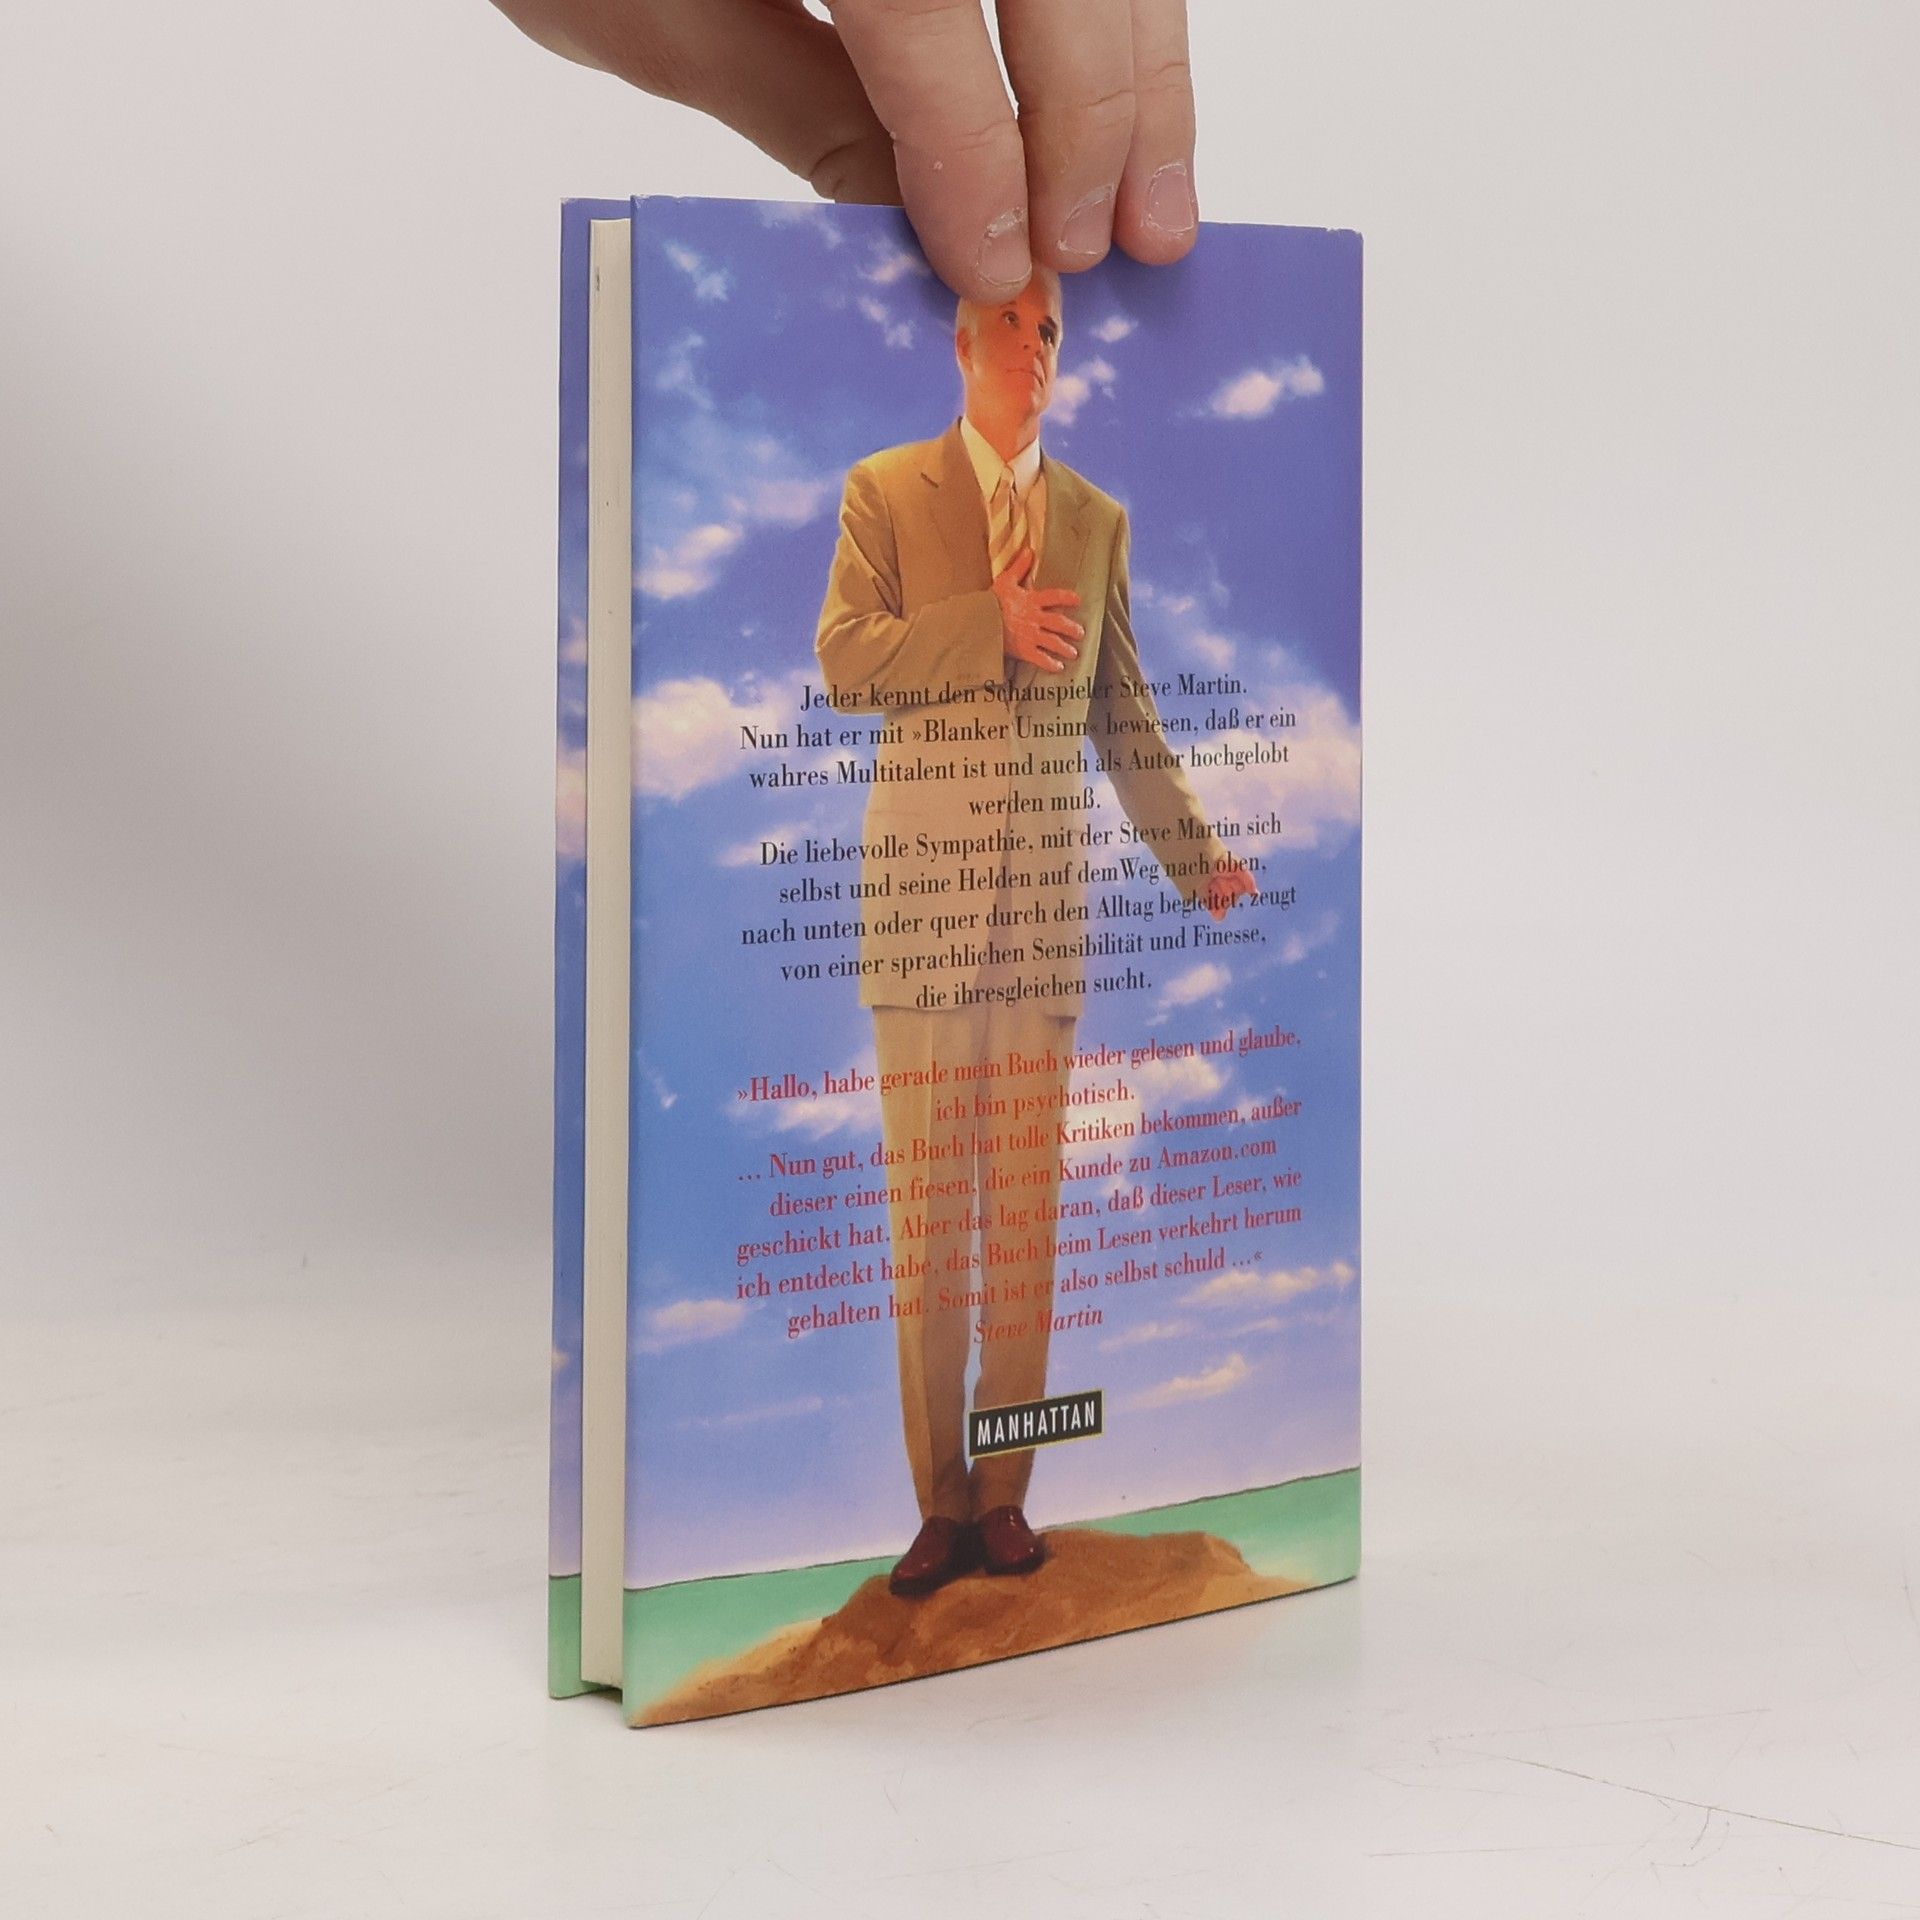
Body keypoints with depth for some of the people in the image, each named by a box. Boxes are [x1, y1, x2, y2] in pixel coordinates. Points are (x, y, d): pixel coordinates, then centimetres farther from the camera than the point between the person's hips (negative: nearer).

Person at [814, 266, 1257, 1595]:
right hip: (922, 882, -2)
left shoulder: (1099, 519, 15)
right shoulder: (885, 492, 7)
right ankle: (939, 1500, 3)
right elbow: (844, 660, -5)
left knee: (1028, 1201, 2)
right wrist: (992, 628, -13)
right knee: (927, 1199, -2)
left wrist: (1197, 857, 13)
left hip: (1048, 888, 2)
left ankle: (1006, 1493, 9)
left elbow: (1123, 712, 18)